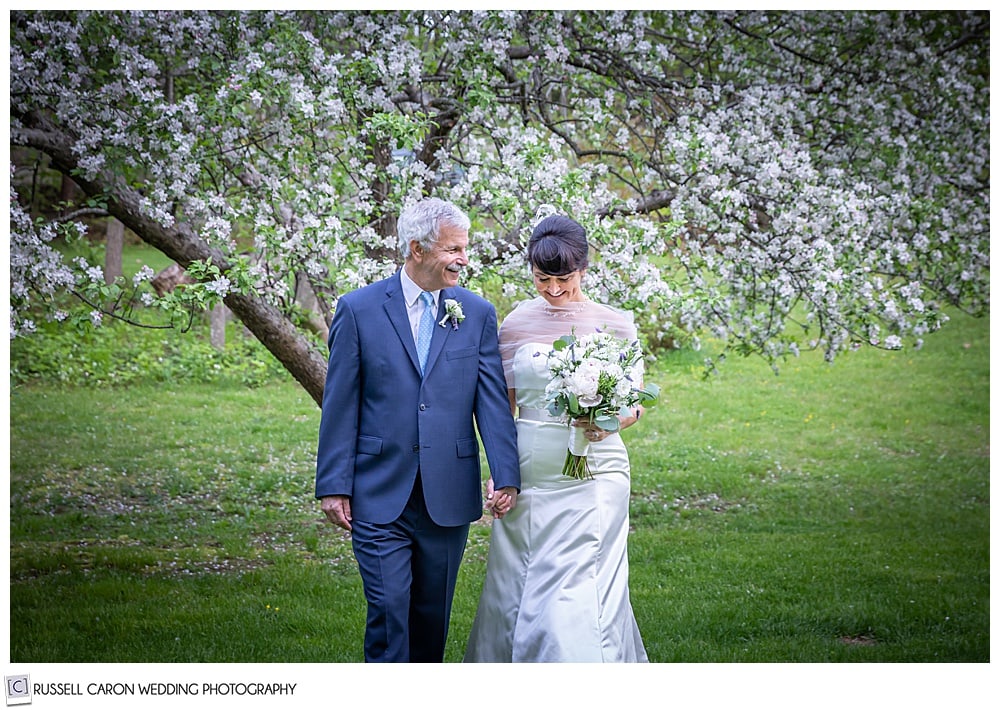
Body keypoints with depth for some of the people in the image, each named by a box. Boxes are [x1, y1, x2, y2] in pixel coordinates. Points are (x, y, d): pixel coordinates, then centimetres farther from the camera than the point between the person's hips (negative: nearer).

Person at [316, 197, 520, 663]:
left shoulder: (477, 314, 5)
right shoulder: (359, 309, -1)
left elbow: (492, 401, 1)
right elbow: (340, 406, -1)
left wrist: (505, 476, -11)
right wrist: (333, 486, -4)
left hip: (448, 497, 3)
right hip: (380, 497, -2)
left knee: (433, 615, 12)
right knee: (388, 612, -7)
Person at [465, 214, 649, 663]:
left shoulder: (614, 324, 1)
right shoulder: (515, 324, 5)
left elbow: (635, 401, 4)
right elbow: (503, 406, 9)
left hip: (593, 473, -2)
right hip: (529, 474, 2)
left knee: (582, 588, -8)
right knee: (517, 588, 7)